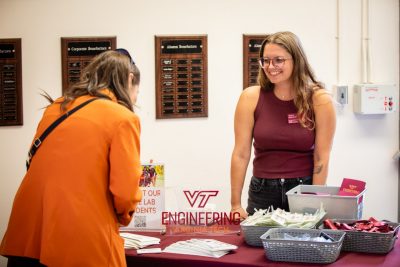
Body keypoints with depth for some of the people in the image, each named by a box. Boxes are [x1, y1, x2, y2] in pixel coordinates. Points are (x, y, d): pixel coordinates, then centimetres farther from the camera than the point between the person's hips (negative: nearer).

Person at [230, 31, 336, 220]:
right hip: (262, 192, 1)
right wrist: (235, 205, -7)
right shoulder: (251, 97, -4)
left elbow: (321, 158, -6)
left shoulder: (319, 100, -5)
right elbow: (241, 154, -5)